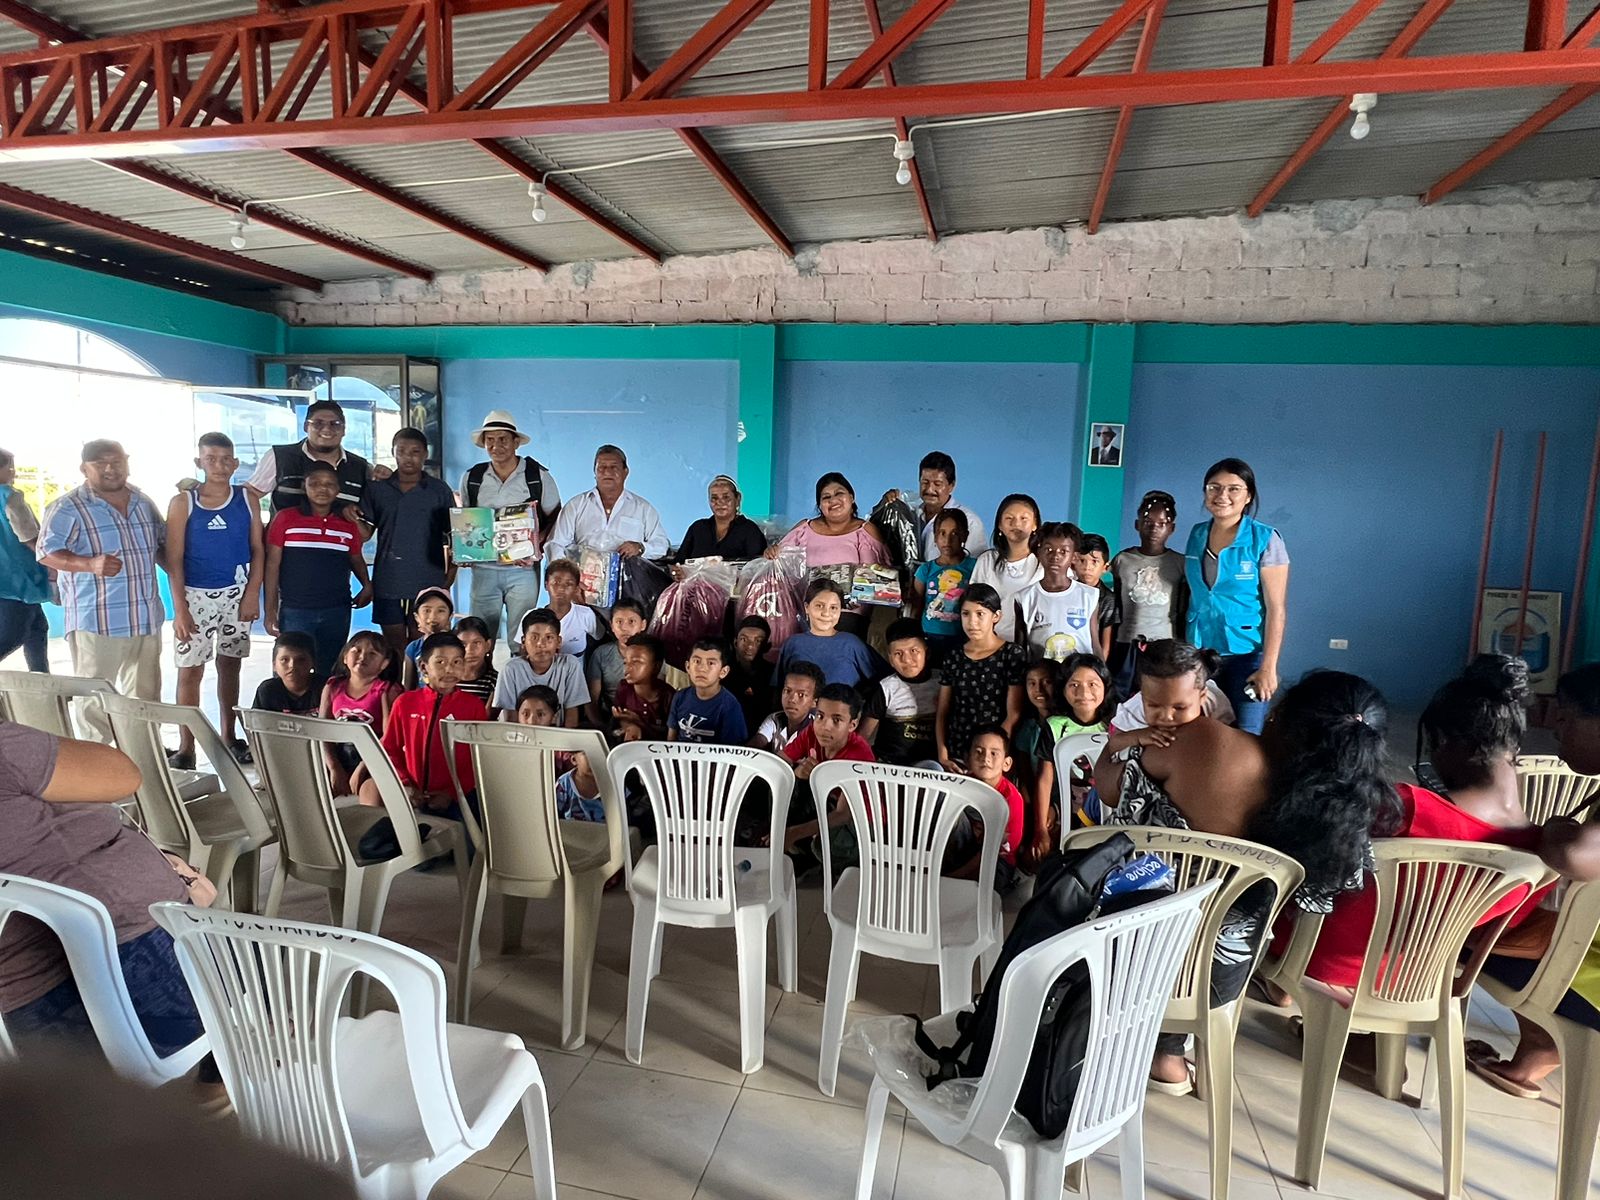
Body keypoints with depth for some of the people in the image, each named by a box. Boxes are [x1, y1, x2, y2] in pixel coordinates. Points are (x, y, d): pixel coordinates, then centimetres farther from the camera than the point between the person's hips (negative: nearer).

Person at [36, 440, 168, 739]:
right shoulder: (68, 507, -7)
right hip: (97, 622, -6)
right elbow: (47, 552, -13)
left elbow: (162, 545, 20)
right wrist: (90, 564, -29)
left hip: (146, 618, 6)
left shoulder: (143, 502, 11)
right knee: (96, 700, 0)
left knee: (145, 698, 15)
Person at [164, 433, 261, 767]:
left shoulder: (247, 500, 3)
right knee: (190, 671, -1)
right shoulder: (183, 503, -3)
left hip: (237, 595, 2)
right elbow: (174, 559, -5)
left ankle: (229, 737, 22)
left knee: (230, 666, 11)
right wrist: (179, 608, -10)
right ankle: (186, 748, 5)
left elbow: (258, 550, 4)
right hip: (196, 595, -2)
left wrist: (252, 594, -6)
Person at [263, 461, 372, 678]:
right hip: (295, 610, -2)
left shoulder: (348, 525, 7)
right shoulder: (285, 519, 0)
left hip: (337, 612, 3)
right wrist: (270, 610, -3)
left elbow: (356, 559, 21)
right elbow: (273, 565, 0)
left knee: (329, 673, 10)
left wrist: (367, 584, -1)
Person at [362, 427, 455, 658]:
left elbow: (453, 536, 5)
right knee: (394, 650, 9)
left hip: (429, 585, -2)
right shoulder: (377, 489, 8)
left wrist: (450, 577, -1)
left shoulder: (440, 490, 4)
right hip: (388, 584, 2)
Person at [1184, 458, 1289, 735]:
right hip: (1199, 651, 4)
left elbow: (1277, 608, -11)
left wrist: (1268, 666, -15)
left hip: (1246, 654, -4)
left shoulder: (1265, 540, -9)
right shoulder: (1197, 534, 5)